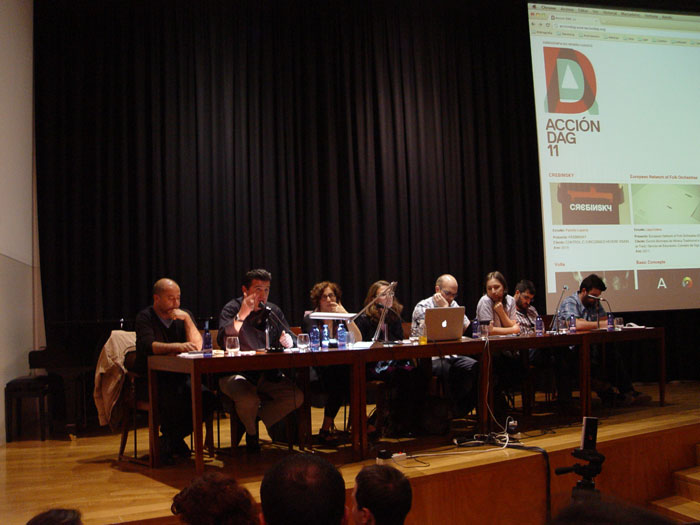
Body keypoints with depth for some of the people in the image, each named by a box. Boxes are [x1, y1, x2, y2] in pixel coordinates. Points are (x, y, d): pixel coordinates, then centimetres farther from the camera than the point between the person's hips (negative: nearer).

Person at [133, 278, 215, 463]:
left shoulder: (184, 315, 11)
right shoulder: (145, 318, -2)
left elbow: (197, 346, 0)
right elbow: (149, 346, -21)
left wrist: (187, 319, -10)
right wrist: (178, 346, -36)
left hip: (180, 376, 4)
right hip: (151, 378, -4)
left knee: (206, 398, -22)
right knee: (173, 397, -35)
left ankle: (172, 439, -1)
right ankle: (170, 438, -7)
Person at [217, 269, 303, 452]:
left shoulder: (273, 311, 13)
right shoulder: (232, 309, -5)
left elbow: (290, 340, 13)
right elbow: (223, 341, -22)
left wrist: (287, 340, -12)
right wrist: (242, 313, -27)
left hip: (268, 374, 5)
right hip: (237, 373, -5)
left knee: (296, 397, -17)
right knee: (249, 400, -34)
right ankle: (251, 434, 4)